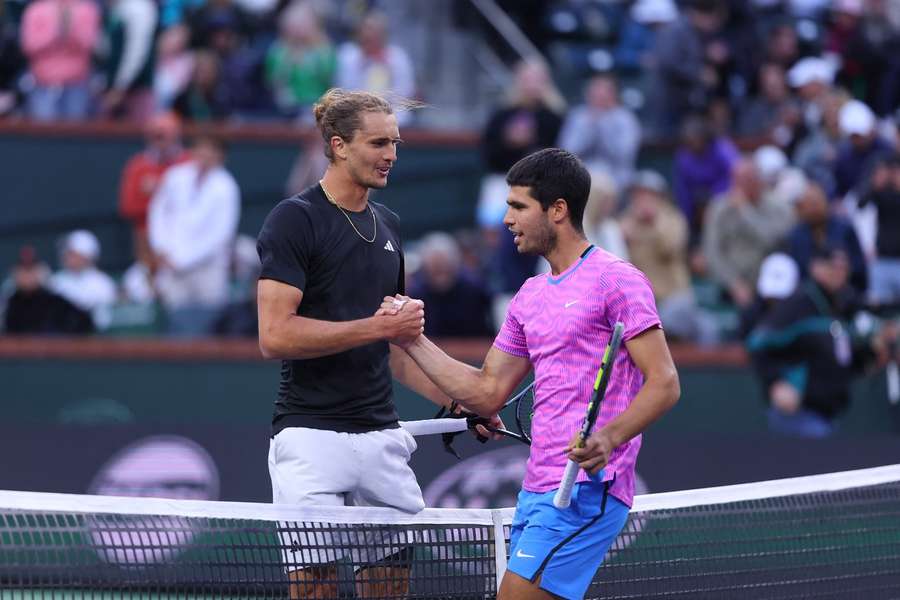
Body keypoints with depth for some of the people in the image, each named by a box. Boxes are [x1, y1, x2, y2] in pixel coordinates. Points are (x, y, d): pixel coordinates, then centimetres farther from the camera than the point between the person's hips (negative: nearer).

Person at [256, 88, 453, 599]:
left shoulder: (388, 225, 16)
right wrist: (376, 327, -16)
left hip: (383, 436, 7)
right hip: (312, 436, -7)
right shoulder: (295, 220, -7)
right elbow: (275, 336, -16)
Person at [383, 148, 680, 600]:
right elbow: (487, 394, 21)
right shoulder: (530, 297, 19)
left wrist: (609, 438, -28)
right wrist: (413, 341, 14)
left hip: (587, 488, -9)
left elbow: (664, 383, -13)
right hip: (536, 491, 9)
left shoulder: (616, 280, -7)